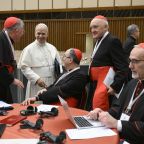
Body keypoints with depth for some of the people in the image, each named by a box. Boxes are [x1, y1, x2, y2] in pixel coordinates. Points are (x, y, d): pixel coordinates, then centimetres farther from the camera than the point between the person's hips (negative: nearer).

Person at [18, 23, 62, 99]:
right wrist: (37, 79, -17)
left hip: (52, 84, 4)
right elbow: (24, 67, -8)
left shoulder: (52, 48, 12)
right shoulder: (29, 49, -2)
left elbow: (59, 64, 15)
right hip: (37, 87, -4)